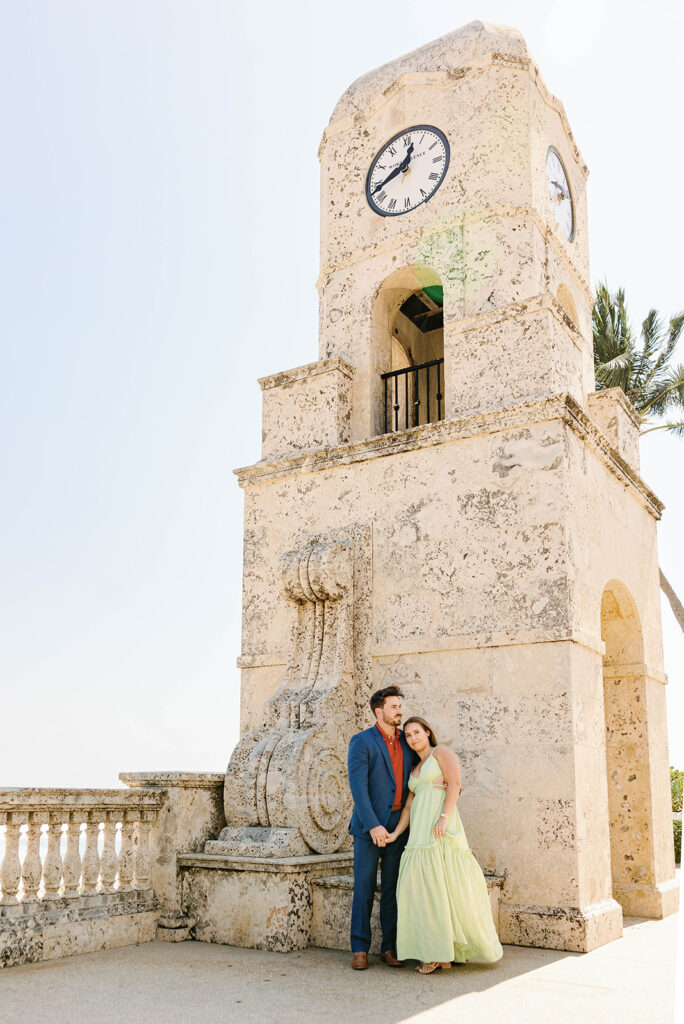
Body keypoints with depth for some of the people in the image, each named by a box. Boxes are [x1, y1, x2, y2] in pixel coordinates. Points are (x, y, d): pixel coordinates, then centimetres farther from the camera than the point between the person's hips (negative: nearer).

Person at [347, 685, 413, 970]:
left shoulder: (406, 741, 11)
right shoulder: (362, 742, -6)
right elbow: (358, 787, -13)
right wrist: (373, 825, -18)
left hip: (398, 826, 4)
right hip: (369, 826, -4)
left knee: (392, 889, 8)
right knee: (364, 888, 1)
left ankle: (390, 947, 17)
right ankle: (360, 949, 10)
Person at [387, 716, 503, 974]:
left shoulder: (441, 752, 6)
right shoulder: (415, 769, 26)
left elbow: (455, 783, -8)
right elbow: (409, 805, 19)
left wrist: (444, 817, -20)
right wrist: (396, 833, 5)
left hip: (440, 828, -7)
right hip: (420, 832, 7)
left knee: (449, 884, -9)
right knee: (424, 889, 0)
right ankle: (438, 955, 2)